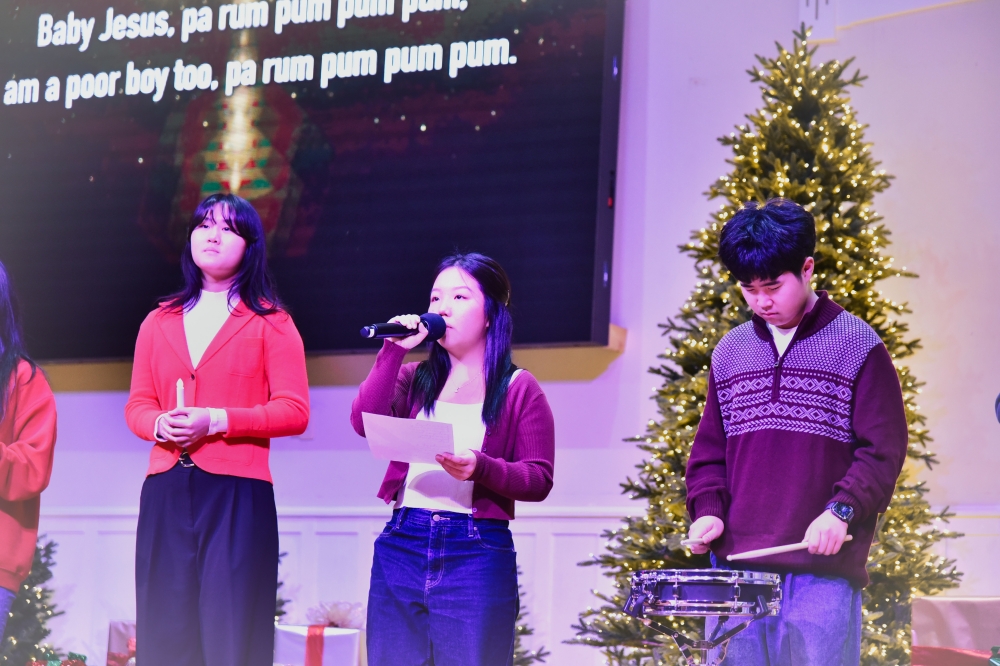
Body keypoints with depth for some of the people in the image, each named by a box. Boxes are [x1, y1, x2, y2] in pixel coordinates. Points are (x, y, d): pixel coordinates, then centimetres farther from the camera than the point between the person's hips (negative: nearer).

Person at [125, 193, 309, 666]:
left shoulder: (270, 323, 5)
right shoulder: (159, 322, 18)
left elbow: (294, 411, -3)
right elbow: (137, 404, 15)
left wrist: (216, 421, -15)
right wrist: (160, 425, -9)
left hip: (237, 490, -3)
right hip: (166, 490, 4)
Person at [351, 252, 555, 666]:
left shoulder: (519, 389, 4)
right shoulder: (415, 378, 15)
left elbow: (539, 481, -2)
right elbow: (365, 423, -3)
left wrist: (481, 468, -20)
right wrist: (394, 350, -4)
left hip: (478, 551, -4)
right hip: (401, 544, 4)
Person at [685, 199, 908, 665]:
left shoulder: (858, 347, -1)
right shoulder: (730, 352, 13)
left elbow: (883, 451, -3)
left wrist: (842, 510, -16)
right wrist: (708, 510, 1)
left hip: (824, 570, -4)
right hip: (737, 566, 4)